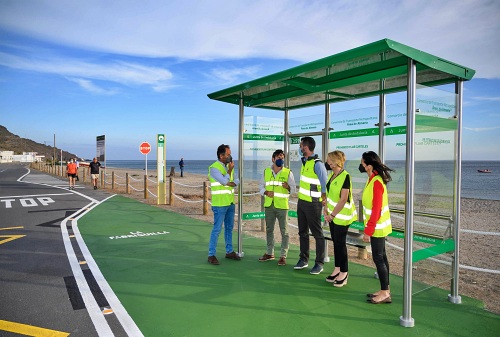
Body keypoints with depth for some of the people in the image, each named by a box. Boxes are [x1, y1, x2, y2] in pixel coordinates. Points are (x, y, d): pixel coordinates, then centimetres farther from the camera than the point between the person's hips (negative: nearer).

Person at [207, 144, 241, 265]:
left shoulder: (229, 166, 10)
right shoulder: (214, 168, -13)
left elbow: (237, 180, 8)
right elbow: (225, 181, -20)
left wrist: (233, 183, -11)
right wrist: (230, 170, -10)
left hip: (230, 203, 8)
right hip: (220, 204, -8)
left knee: (229, 228, 15)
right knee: (217, 229, -5)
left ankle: (229, 251, 27)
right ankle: (211, 255, 4)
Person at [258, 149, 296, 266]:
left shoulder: (288, 172, -2)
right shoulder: (266, 172, 6)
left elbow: (294, 189, -2)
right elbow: (261, 186, 10)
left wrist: (288, 187, -23)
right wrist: (266, 192, -10)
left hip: (282, 206, -3)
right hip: (269, 205, 3)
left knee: (284, 231, 0)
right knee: (269, 230, 13)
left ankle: (283, 256, 9)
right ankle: (270, 253, 26)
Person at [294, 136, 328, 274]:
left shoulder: (317, 164, -18)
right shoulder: (304, 161, 9)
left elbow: (325, 184, -15)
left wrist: (322, 200, -9)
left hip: (312, 204, -9)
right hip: (301, 202, 9)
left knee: (317, 234, 3)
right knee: (303, 232, 16)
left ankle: (319, 263, 12)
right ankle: (304, 259, 28)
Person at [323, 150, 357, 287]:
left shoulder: (345, 177, -19)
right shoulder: (331, 175, 6)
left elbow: (343, 200, -21)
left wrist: (332, 215, -15)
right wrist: (326, 210, 3)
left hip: (341, 216, -7)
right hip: (332, 215, 8)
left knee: (340, 243, 0)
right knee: (335, 242, 15)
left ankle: (344, 273, 14)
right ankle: (337, 269, 27)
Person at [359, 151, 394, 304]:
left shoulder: (376, 182, -22)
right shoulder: (373, 179, 7)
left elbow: (376, 210, -23)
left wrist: (368, 231, -20)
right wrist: (369, 228, 17)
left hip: (377, 228, -10)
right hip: (377, 227, 10)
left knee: (378, 258, 0)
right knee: (381, 257, 16)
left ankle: (385, 293, 11)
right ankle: (385, 290, 27)